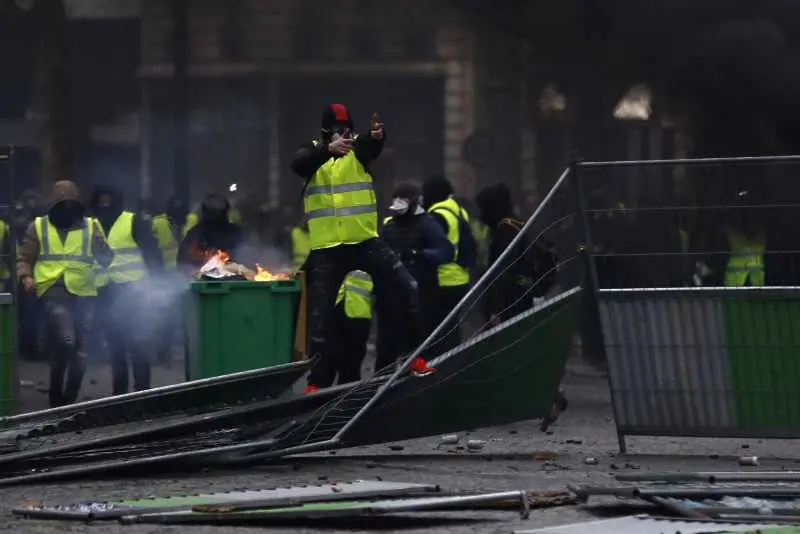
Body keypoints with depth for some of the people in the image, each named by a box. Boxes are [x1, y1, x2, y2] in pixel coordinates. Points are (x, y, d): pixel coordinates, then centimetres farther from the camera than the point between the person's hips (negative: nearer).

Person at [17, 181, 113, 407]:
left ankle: (70, 401, 20)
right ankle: (56, 396, -10)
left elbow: (106, 259, 6)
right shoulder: (39, 226, 8)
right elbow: (24, 258, 11)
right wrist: (26, 276, -10)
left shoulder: (90, 226, 10)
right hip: (54, 290, -3)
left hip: (83, 293, 3)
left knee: (79, 350, 7)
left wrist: (99, 241, -14)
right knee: (66, 340, -24)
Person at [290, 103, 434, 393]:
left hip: (364, 240, 0)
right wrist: (328, 149, -41)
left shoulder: (358, 146, 1)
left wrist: (377, 136, -49)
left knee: (406, 288, -10)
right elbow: (298, 165, -22)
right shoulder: (314, 151, 1)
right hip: (326, 248, 0)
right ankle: (317, 381, 10)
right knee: (320, 315, 2)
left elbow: (372, 147, -23)